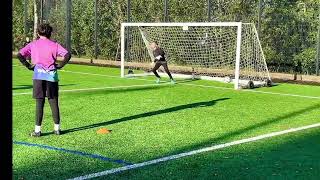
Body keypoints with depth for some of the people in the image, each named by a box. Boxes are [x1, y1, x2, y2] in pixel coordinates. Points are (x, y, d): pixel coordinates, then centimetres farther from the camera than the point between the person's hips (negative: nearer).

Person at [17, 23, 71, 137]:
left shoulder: (33, 44, 8)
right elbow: (67, 55, -6)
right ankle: (57, 128, 13)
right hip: (52, 76, 1)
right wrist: (60, 65, 3)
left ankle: (37, 130, 1)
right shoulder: (54, 45, 7)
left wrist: (29, 65, 2)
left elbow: (20, 55, -4)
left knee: (39, 103, 1)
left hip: (38, 76, -1)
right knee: (54, 103, 8)